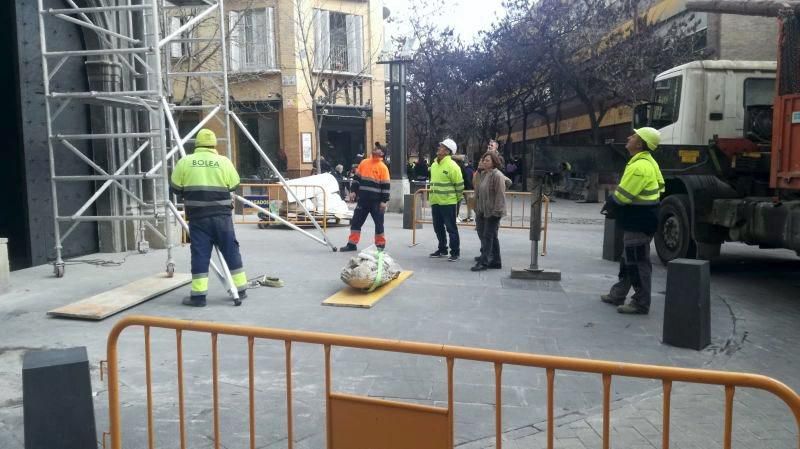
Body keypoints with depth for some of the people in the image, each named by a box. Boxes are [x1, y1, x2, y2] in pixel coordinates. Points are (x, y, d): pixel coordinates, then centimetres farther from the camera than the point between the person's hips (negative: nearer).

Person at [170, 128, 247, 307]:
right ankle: (240, 289, 17)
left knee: (200, 254, 3)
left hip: (197, 217, 0)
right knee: (231, 251, 10)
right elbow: (234, 186, 8)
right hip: (221, 215, 0)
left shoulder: (185, 162, 2)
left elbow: (175, 188, 8)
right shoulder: (224, 162, 1)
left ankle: (198, 295, 3)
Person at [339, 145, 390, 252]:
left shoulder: (383, 167, -6)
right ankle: (352, 244, 12)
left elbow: (385, 185, -9)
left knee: (378, 222, 4)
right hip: (363, 199, 4)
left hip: (376, 201, -4)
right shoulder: (364, 163, 7)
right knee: (356, 221, 5)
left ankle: (380, 245, 18)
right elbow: (357, 177, 13)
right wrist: (354, 191, 5)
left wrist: (384, 201, -13)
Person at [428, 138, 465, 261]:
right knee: (438, 227, 15)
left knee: (451, 228, -2)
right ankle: (442, 249, 29)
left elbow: (459, 184, -11)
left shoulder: (452, 165, -14)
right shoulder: (434, 164, 10)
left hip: (448, 202, -8)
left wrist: (457, 198, -3)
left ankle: (455, 252, 6)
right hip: (435, 202, 8)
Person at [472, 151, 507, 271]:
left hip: (493, 212, -9)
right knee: (492, 237, 14)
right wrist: (478, 209, 16)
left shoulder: (497, 176, -14)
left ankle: (484, 262, -4)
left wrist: (496, 211, -21)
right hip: (483, 212, 9)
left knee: (488, 236, -7)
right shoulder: (484, 174, 13)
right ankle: (495, 261, 22)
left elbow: (500, 195, -19)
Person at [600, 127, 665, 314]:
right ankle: (618, 295, 30)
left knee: (638, 263, -3)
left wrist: (609, 206, 1)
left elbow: (622, 195, -22)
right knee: (628, 259, 18)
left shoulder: (639, 166, -22)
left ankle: (641, 304, 5)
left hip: (639, 223, -11)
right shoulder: (649, 162, 12)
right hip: (639, 219, 11)